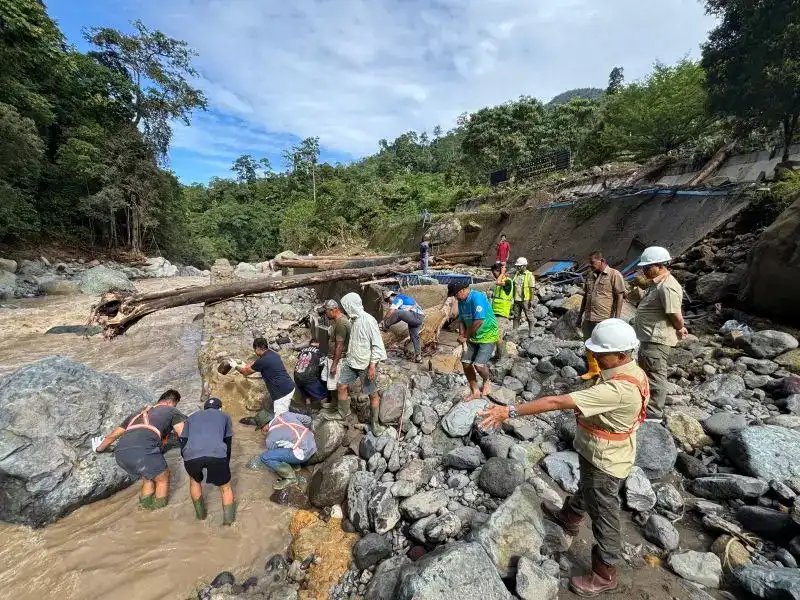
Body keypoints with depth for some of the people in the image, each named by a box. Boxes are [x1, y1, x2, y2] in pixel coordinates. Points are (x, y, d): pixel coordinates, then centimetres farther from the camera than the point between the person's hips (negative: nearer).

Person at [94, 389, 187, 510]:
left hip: (120, 453, 6)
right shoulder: (171, 411, 20)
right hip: (143, 450, -6)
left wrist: (99, 449, 63)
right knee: (163, 479, 20)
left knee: (148, 478, 30)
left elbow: (113, 435, 45)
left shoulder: (139, 412, 36)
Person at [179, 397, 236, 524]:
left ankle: (200, 513, 44)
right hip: (217, 454, -2)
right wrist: (225, 464, 43)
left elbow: (183, 443, 29)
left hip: (191, 455, 2)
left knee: (194, 480, 36)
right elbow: (228, 443, 31)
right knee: (226, 487, 25)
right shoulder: (224, 416, 30)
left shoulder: (191, 417, 34)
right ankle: (228, 518, 26)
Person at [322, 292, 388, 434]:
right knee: (342, 386, 13)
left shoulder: (368, 320, -21)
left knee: (373, 394, 5)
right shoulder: (354, 320, 5)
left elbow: (377, 345, -21)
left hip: (366, 365, -8)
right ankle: (342, 413, 35)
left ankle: (375, 423, 21)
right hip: (351, 362, 8)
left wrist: (372, 366, -22)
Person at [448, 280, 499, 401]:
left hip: (487, 336, -8)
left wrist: (465, 336, -21)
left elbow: (478, 321, -30)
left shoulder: (477, 297, -25)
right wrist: (462, 337, -10)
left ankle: (486, 382, 19)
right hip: (473, 337, 8)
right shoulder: (461, 301, 1)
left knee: (479, 364, -15)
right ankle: (475, 391, 18)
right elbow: (461, 320, 5)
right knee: (465, 363, 1)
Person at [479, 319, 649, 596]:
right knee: (587, 489, 32)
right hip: (601, 453, 9)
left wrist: (510, 411, -41)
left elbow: (556, 402, -43)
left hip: (605, 460, -9)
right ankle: (568, 518, 59)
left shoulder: (617, 389, -40)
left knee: (603, 515, 13)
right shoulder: (631, 371, -9)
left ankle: (605, 575, 36)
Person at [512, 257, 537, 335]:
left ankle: (531, 331, 14)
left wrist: (532, 300, -15)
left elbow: (532, 289, -10)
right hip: (517, 300, 5)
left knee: (529, 316, 4)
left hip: (526, 300, -5)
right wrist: (512, 297, 15)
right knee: (516, 317, 12)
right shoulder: (516, 274, 8)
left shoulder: (529, 275, -8)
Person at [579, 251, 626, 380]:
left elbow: (620, 297, -10)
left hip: (604, 319, -6)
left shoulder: (614, 275, -7)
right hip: (588, 318, 7)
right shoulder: (590, 275, 12)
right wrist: (581, 313, 20)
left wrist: (616, 317, -15)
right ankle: (593, 370, 28)